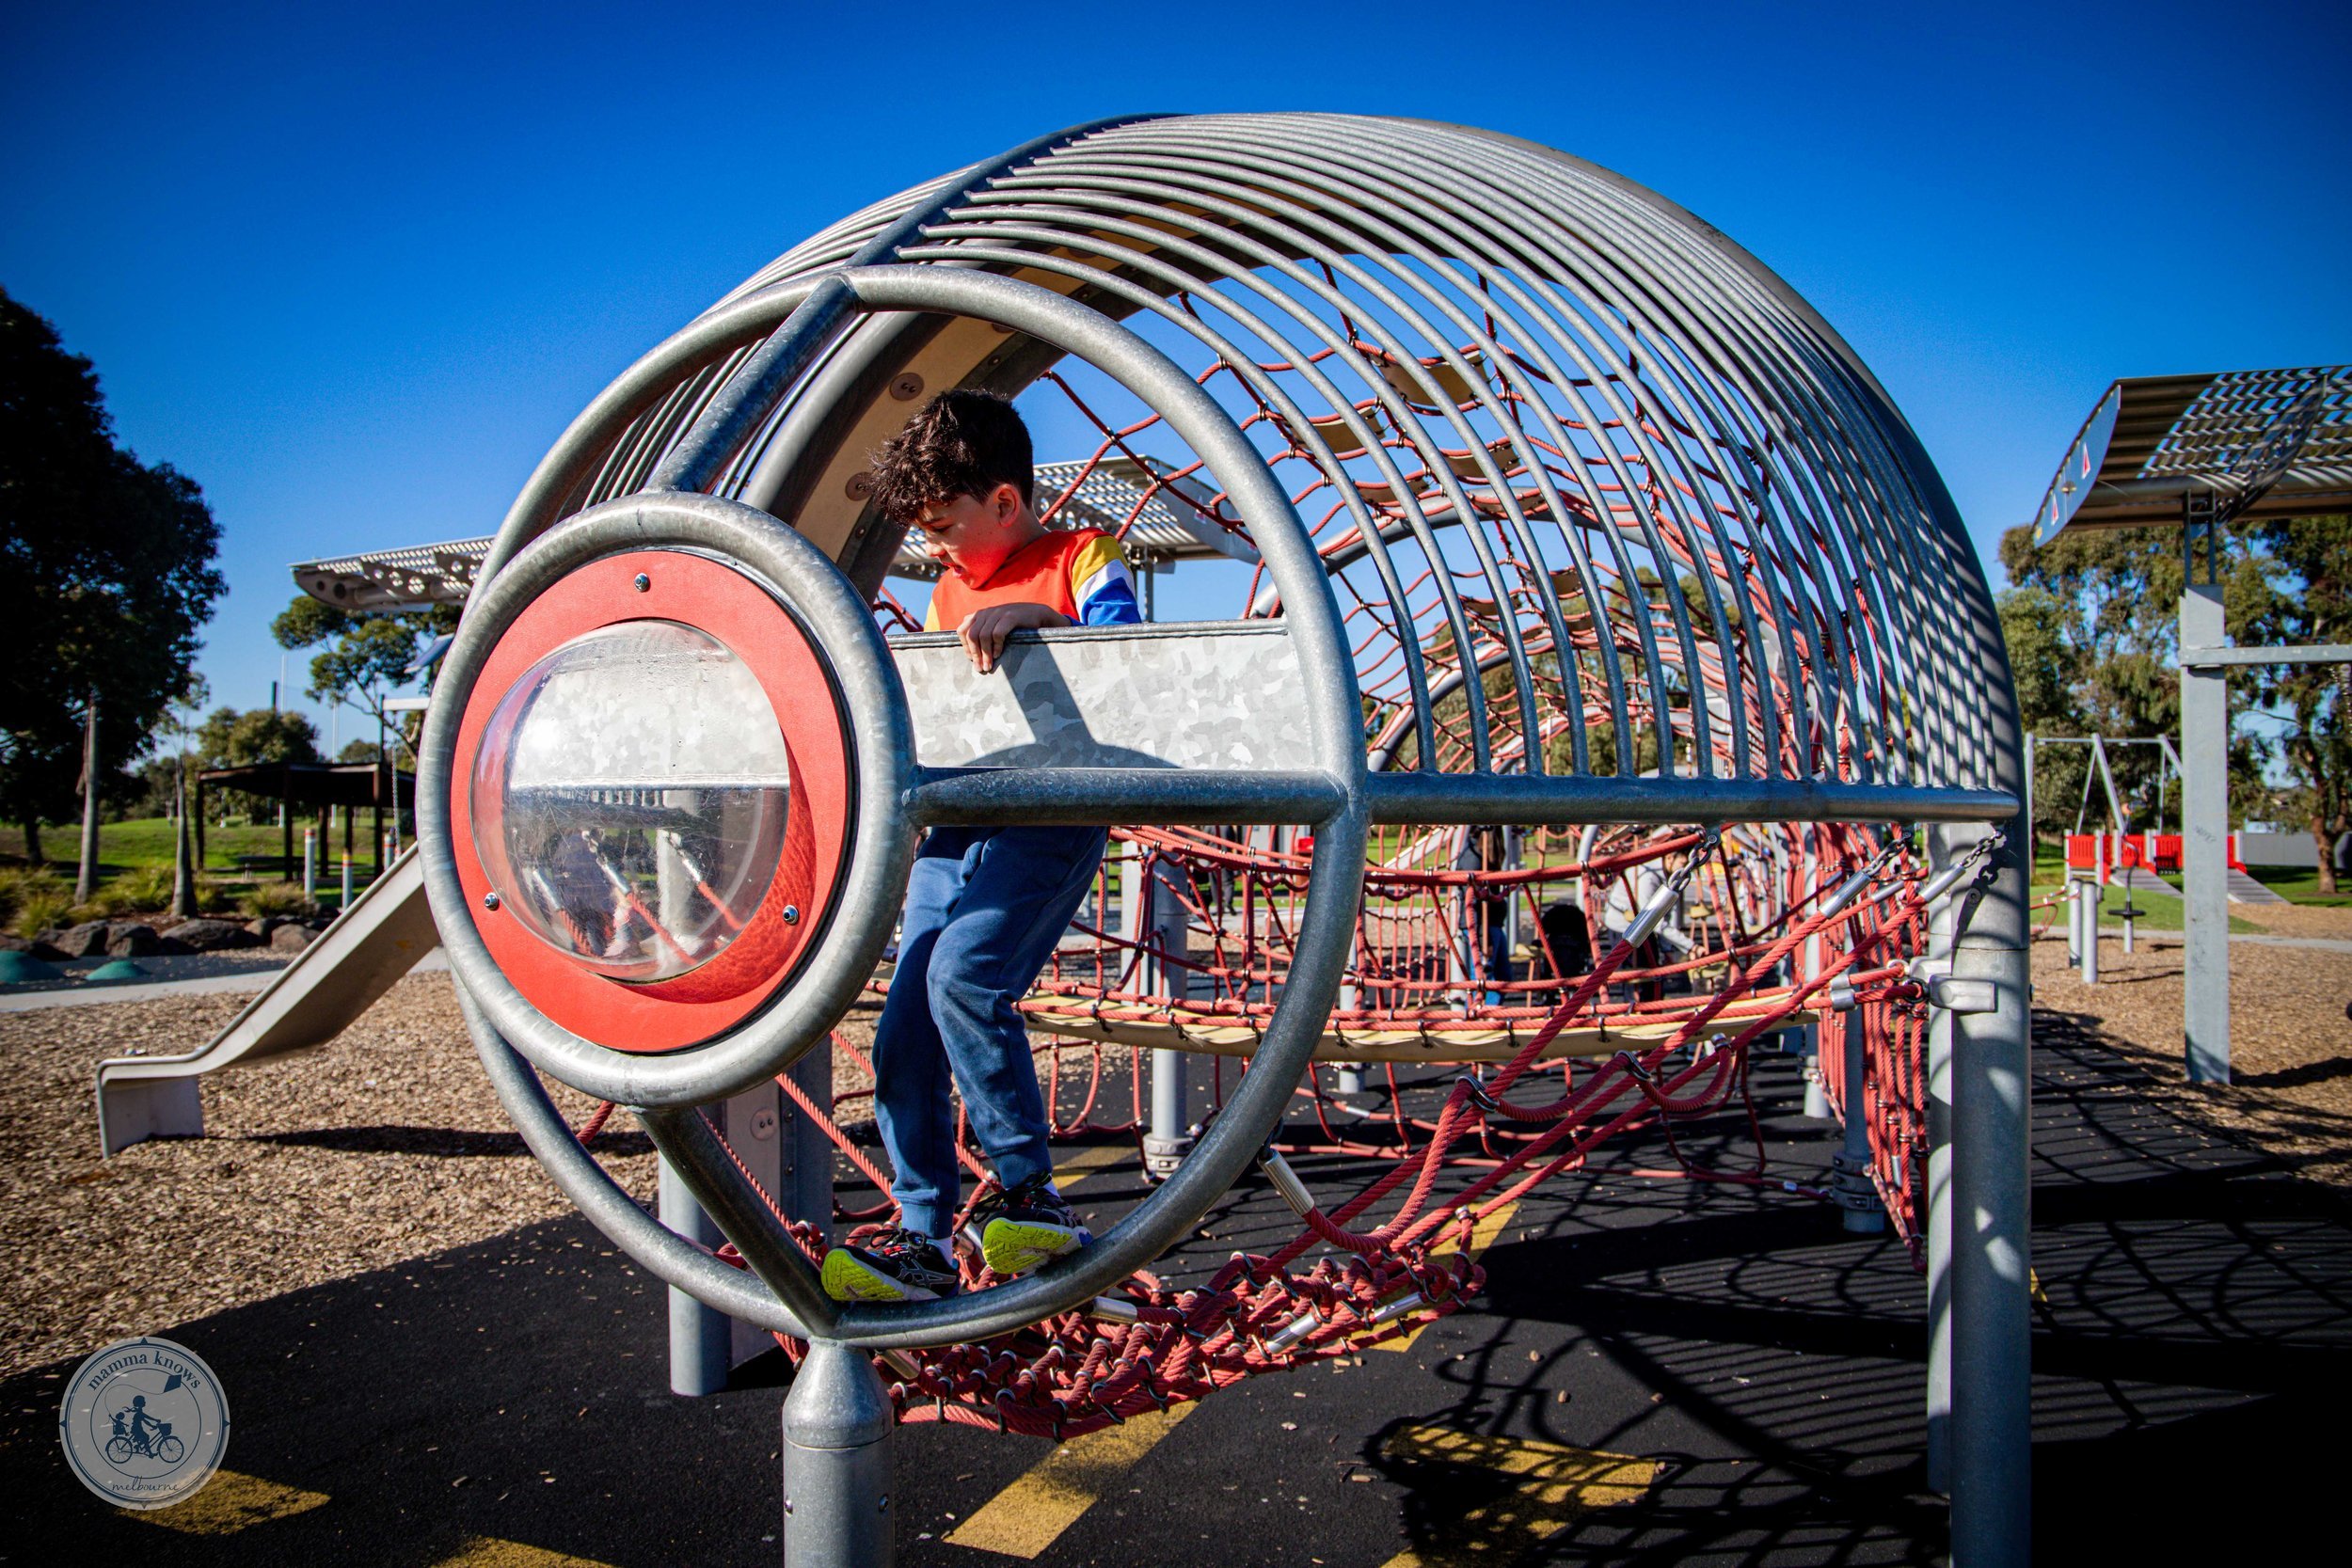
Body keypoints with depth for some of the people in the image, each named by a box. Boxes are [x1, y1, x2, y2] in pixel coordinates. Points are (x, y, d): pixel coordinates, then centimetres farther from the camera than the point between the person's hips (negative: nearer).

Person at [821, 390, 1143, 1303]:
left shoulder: (1081, 557, 3)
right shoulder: (950, 591, 23)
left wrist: (1032, 614, -27)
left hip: (1051, 819, -7)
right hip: (955, 825, 7)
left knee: (964, 974, -27)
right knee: (904, 1033, 0)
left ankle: (1031, 1192, -12)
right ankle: (924, 1237, 9)